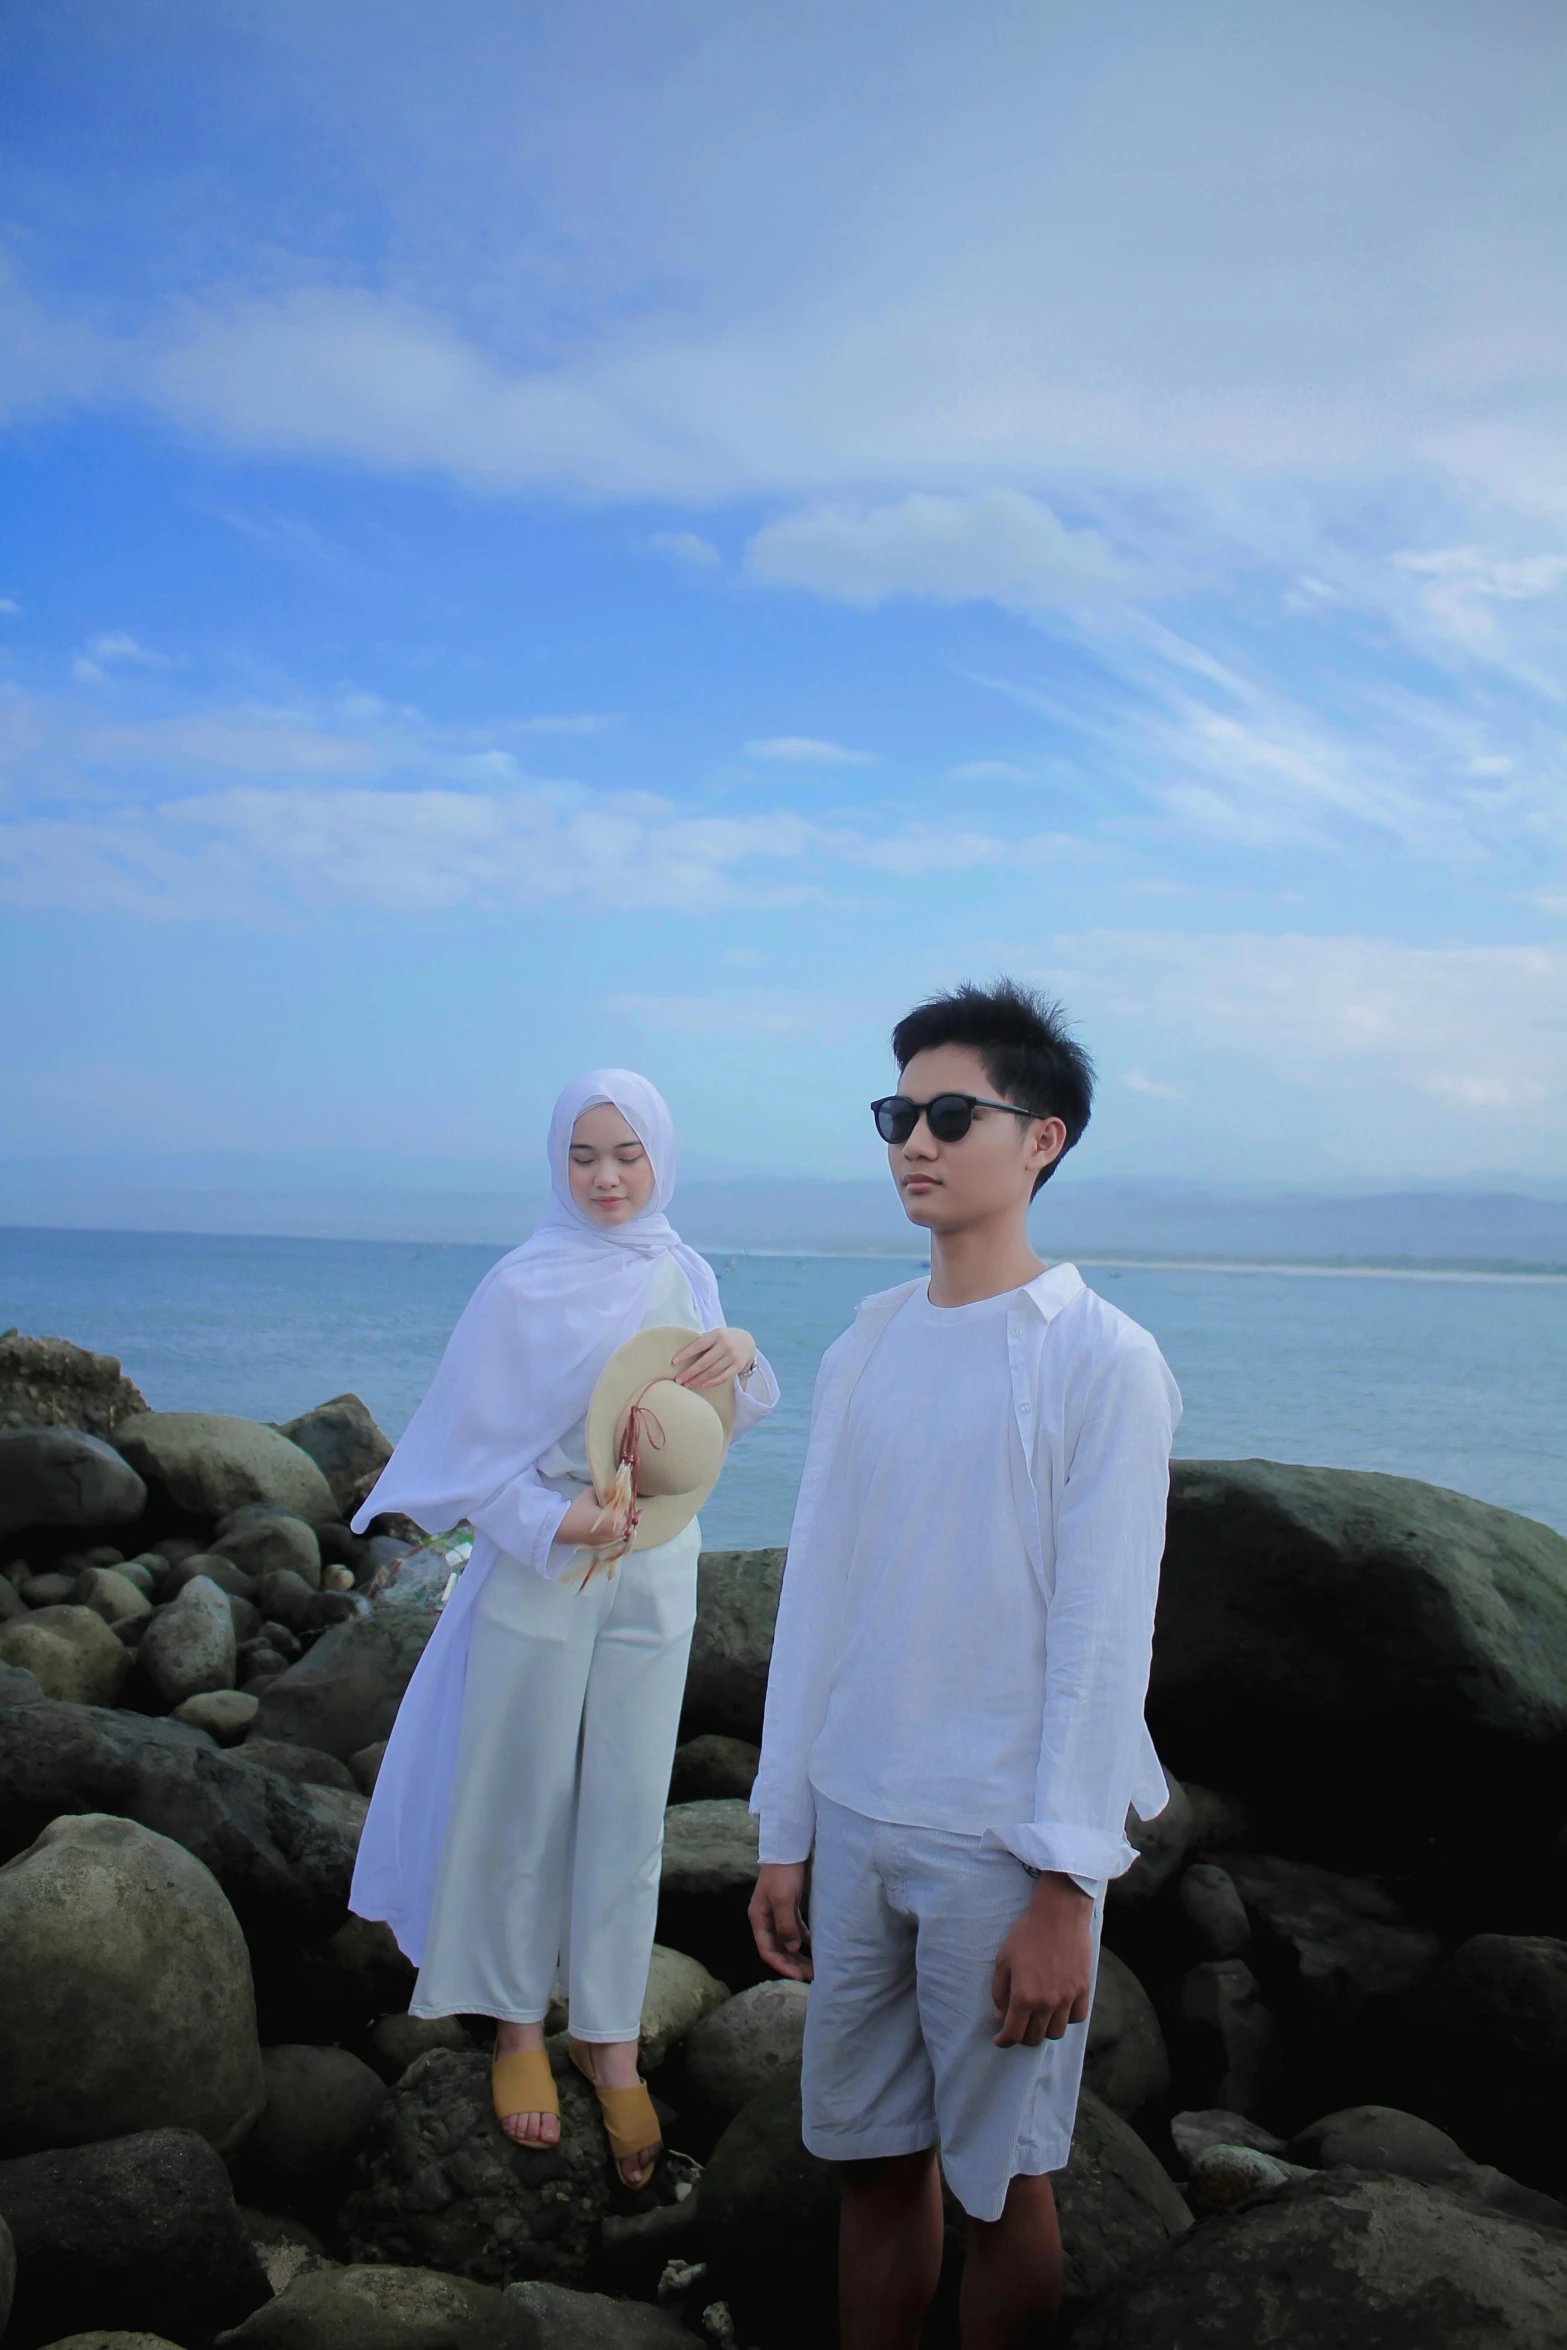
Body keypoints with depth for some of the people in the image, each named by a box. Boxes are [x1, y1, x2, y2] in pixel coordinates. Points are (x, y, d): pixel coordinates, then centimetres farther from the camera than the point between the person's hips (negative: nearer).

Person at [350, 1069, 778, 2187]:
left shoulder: (684, 1275, 2)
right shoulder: (524, 1286, -10)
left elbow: (721, 1425, 10)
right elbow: (475, 1446, -8)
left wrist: (741, 1355, -11)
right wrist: (557, 1522, -23)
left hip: (654, 1576, 3)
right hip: (537, 1575, -3)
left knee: (627, 1812, 11)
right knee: (523, 1808, 9)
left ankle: (610, 2042, 25)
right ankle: (518, 2026, 28)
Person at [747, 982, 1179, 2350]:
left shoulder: (1101, 1360, -10)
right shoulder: (865, 1350, 6)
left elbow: (1103, 1641, -11)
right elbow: (815, 1598, 9)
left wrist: (1062, 1889, -12)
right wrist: (785, 1836, 9)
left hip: (1001, 1847, -4)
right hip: (855, 1823, 5)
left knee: (998, 2180, 8)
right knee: (873, 2162, 15)